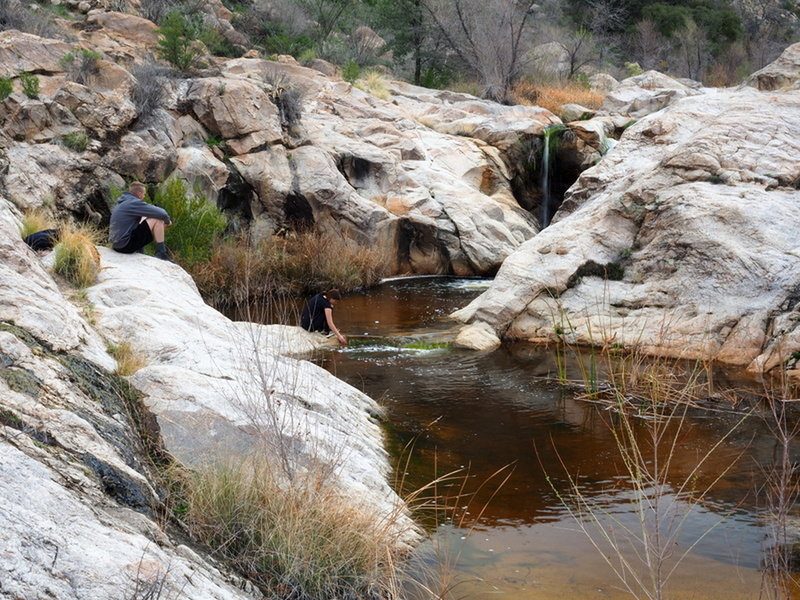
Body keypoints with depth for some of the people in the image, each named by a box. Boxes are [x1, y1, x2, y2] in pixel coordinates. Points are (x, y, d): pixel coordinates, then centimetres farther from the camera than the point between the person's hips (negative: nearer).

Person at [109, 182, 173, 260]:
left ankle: (139, 252, 28)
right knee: (157, 220, -8)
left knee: (143, 218, 29)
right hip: (125, 246, -10)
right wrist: (167, 221, 7)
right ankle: (161, 253, -1)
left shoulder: (122, 203, 15)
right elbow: (161, 213, -15)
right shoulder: (135, 203, -14)